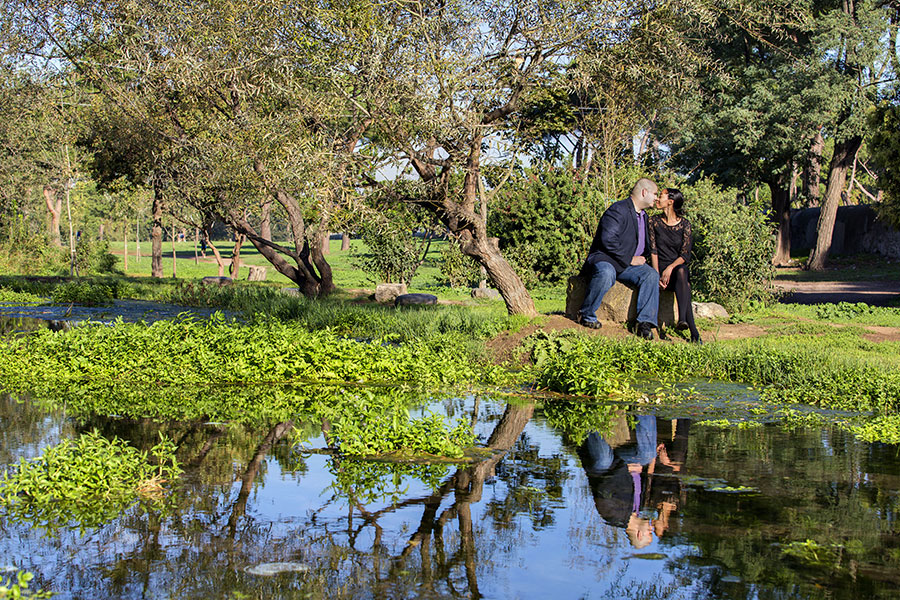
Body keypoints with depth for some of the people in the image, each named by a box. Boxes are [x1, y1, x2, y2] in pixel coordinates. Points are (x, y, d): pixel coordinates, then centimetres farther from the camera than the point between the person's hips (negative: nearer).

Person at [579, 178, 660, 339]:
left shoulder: (644, 216, 19)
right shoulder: (618, 210, -11)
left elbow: (645, 245, 33)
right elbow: (608, 240, -22)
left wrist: (644, 258, 12)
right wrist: (630, 259, -17)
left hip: (628, 265, 8)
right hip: (604, 259, -8)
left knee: (651, 275, -19)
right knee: (606, 273, -40)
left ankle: (645, 322, -24)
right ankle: (586, 315, -22)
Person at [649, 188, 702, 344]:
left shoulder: (685, 224, 3)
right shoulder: (654, 221, 5)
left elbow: (685, 255, -3)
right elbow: (653, 250, -1)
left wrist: (670, 268, -21)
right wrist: (657, 274, -16)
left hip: (678, 266, 1)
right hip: (661, 266, 0)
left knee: (681, 272, -38)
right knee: (685, 286, -31)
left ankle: (682, 319, -52)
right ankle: (694, 333, -43)